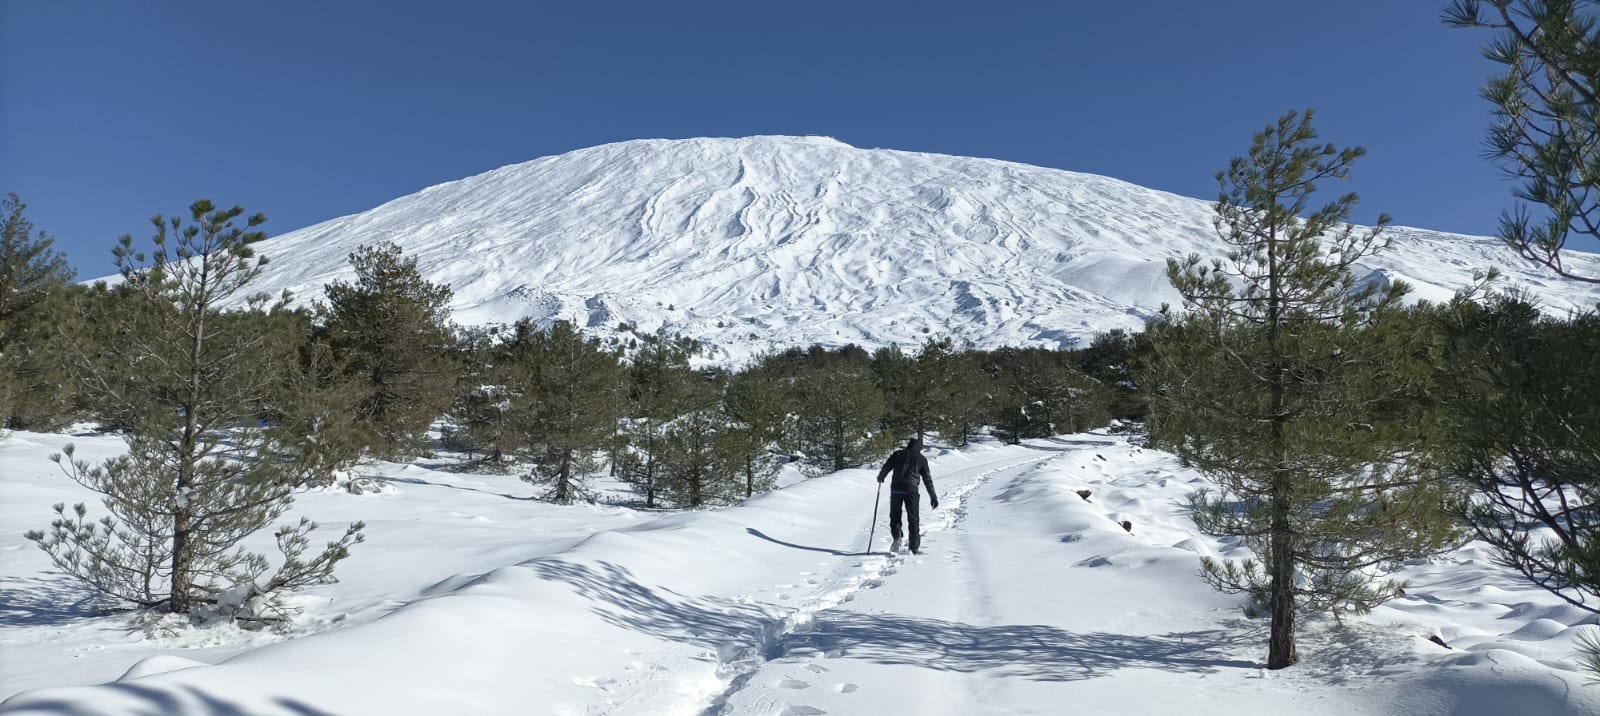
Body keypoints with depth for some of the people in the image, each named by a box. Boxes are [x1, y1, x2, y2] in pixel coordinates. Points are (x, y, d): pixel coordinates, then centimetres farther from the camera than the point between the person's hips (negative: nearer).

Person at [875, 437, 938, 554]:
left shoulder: (898, 454, 11)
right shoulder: (921, 459, 11)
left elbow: (886, 467, 9)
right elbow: (927, 479, 11)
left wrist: (880, 477, 30)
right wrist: (933, 497, 14)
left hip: (896, 488, 1)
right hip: (911, 489, 0)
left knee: (895, 516, 12)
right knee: (913, 518, 7)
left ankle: (897, 537, -11)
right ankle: (914, 547, 5)